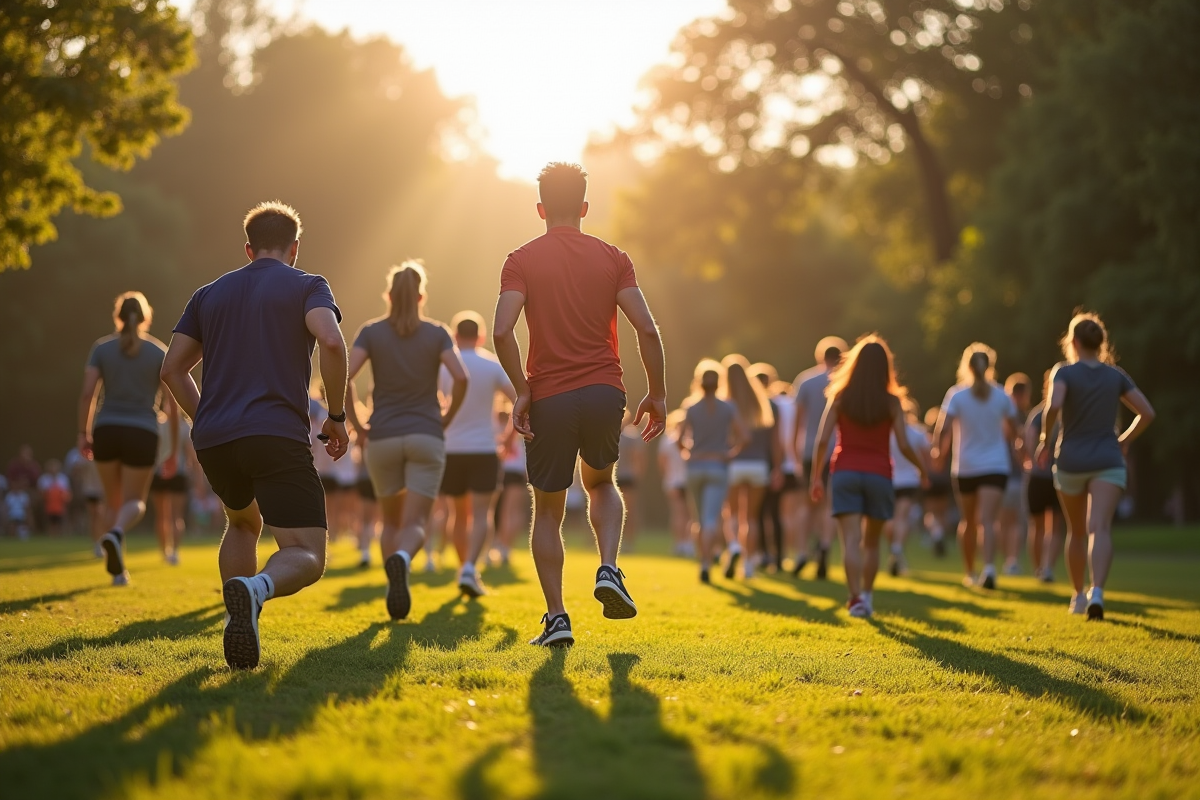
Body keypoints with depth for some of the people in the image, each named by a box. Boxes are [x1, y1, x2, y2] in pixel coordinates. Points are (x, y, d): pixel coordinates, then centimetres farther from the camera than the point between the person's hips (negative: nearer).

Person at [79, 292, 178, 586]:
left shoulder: (102, 348, 5)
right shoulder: (160, 353, 4)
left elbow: (87, 392, -6)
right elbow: (172, 405, 1)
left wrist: (83, 433, 0)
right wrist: (174, 450, 6)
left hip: (106, 431, 1)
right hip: (142, 434, -1)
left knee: (114, 499, 19)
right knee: (135, 503, 8)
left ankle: (117, 568, 15)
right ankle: (115, 534, -27)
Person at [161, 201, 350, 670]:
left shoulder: (210, 293, 21)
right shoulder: (306, 286, 7)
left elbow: (173, 368, 17)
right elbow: (331, 342, -13)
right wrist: (337, 416, -3)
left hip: (212, 440, 5)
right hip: (278, 436, -5)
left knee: (243, 523, 32)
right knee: (306, 557, -4)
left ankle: (237, 632, 16)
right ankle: (255, 588, -38)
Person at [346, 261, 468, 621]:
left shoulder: (371, 332, 2)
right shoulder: (436, 333, 2)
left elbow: (343, 377, -12)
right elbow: (461, 377, -13)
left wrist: (356, 423, -1)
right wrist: (448, 416, 3)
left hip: (382, 439, 1)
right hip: (426, 438, -1)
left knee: (391, 521, 19)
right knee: (415, 524, -5)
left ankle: (395, 590, 5)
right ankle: (401, 560, -39)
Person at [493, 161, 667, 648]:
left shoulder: (522, 260, 0)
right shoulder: (613, 259, 4)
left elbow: (502, 331, -14)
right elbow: (646, 329, -4)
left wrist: (521, 390, -5)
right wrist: (657, 394, 4)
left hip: (548, 398, -1)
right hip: (605, 391, 2)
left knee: (548, 510, 12)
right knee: (600, 483, 28)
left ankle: (556, 617, 5)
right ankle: (608, 570, 5)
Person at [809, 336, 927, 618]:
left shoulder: (840, 397, 0)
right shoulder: (891, 402, -1)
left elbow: (822, 439, -4)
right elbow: (904, 446, -4)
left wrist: (816, 475, 5)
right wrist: (921, 466, 14)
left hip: (844, 473, -1)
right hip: (878, 475, 1)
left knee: (851, 540, -7)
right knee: (871, 542, 18)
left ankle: (856, 597, -22)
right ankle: (867, 595, 22)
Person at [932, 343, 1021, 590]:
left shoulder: (957, 395, -6)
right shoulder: (1001, 396, 1)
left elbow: (944, 429, -15)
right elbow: (1012, 431, 11)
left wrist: (939, 451, 3)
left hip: (964, 468, 0)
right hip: (996, 466, 0)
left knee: (968, 521, 16)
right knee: (987, 521, -11)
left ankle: (970, 572, 27)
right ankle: (989, 567, -33)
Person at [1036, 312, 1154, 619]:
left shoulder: (1064, 372, -2)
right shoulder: (1116, 376, 7)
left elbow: (1054, 405, -21)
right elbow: (1147, 413, 3)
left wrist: (1044, 439, -7)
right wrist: (1125, 440, 17)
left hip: (1071, 460, 0)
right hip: (1108, 461, 0)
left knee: (1077, 531, 18)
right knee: (1100, 528, -15)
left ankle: (1078, 595, 30)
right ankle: (1097, 591, -36)